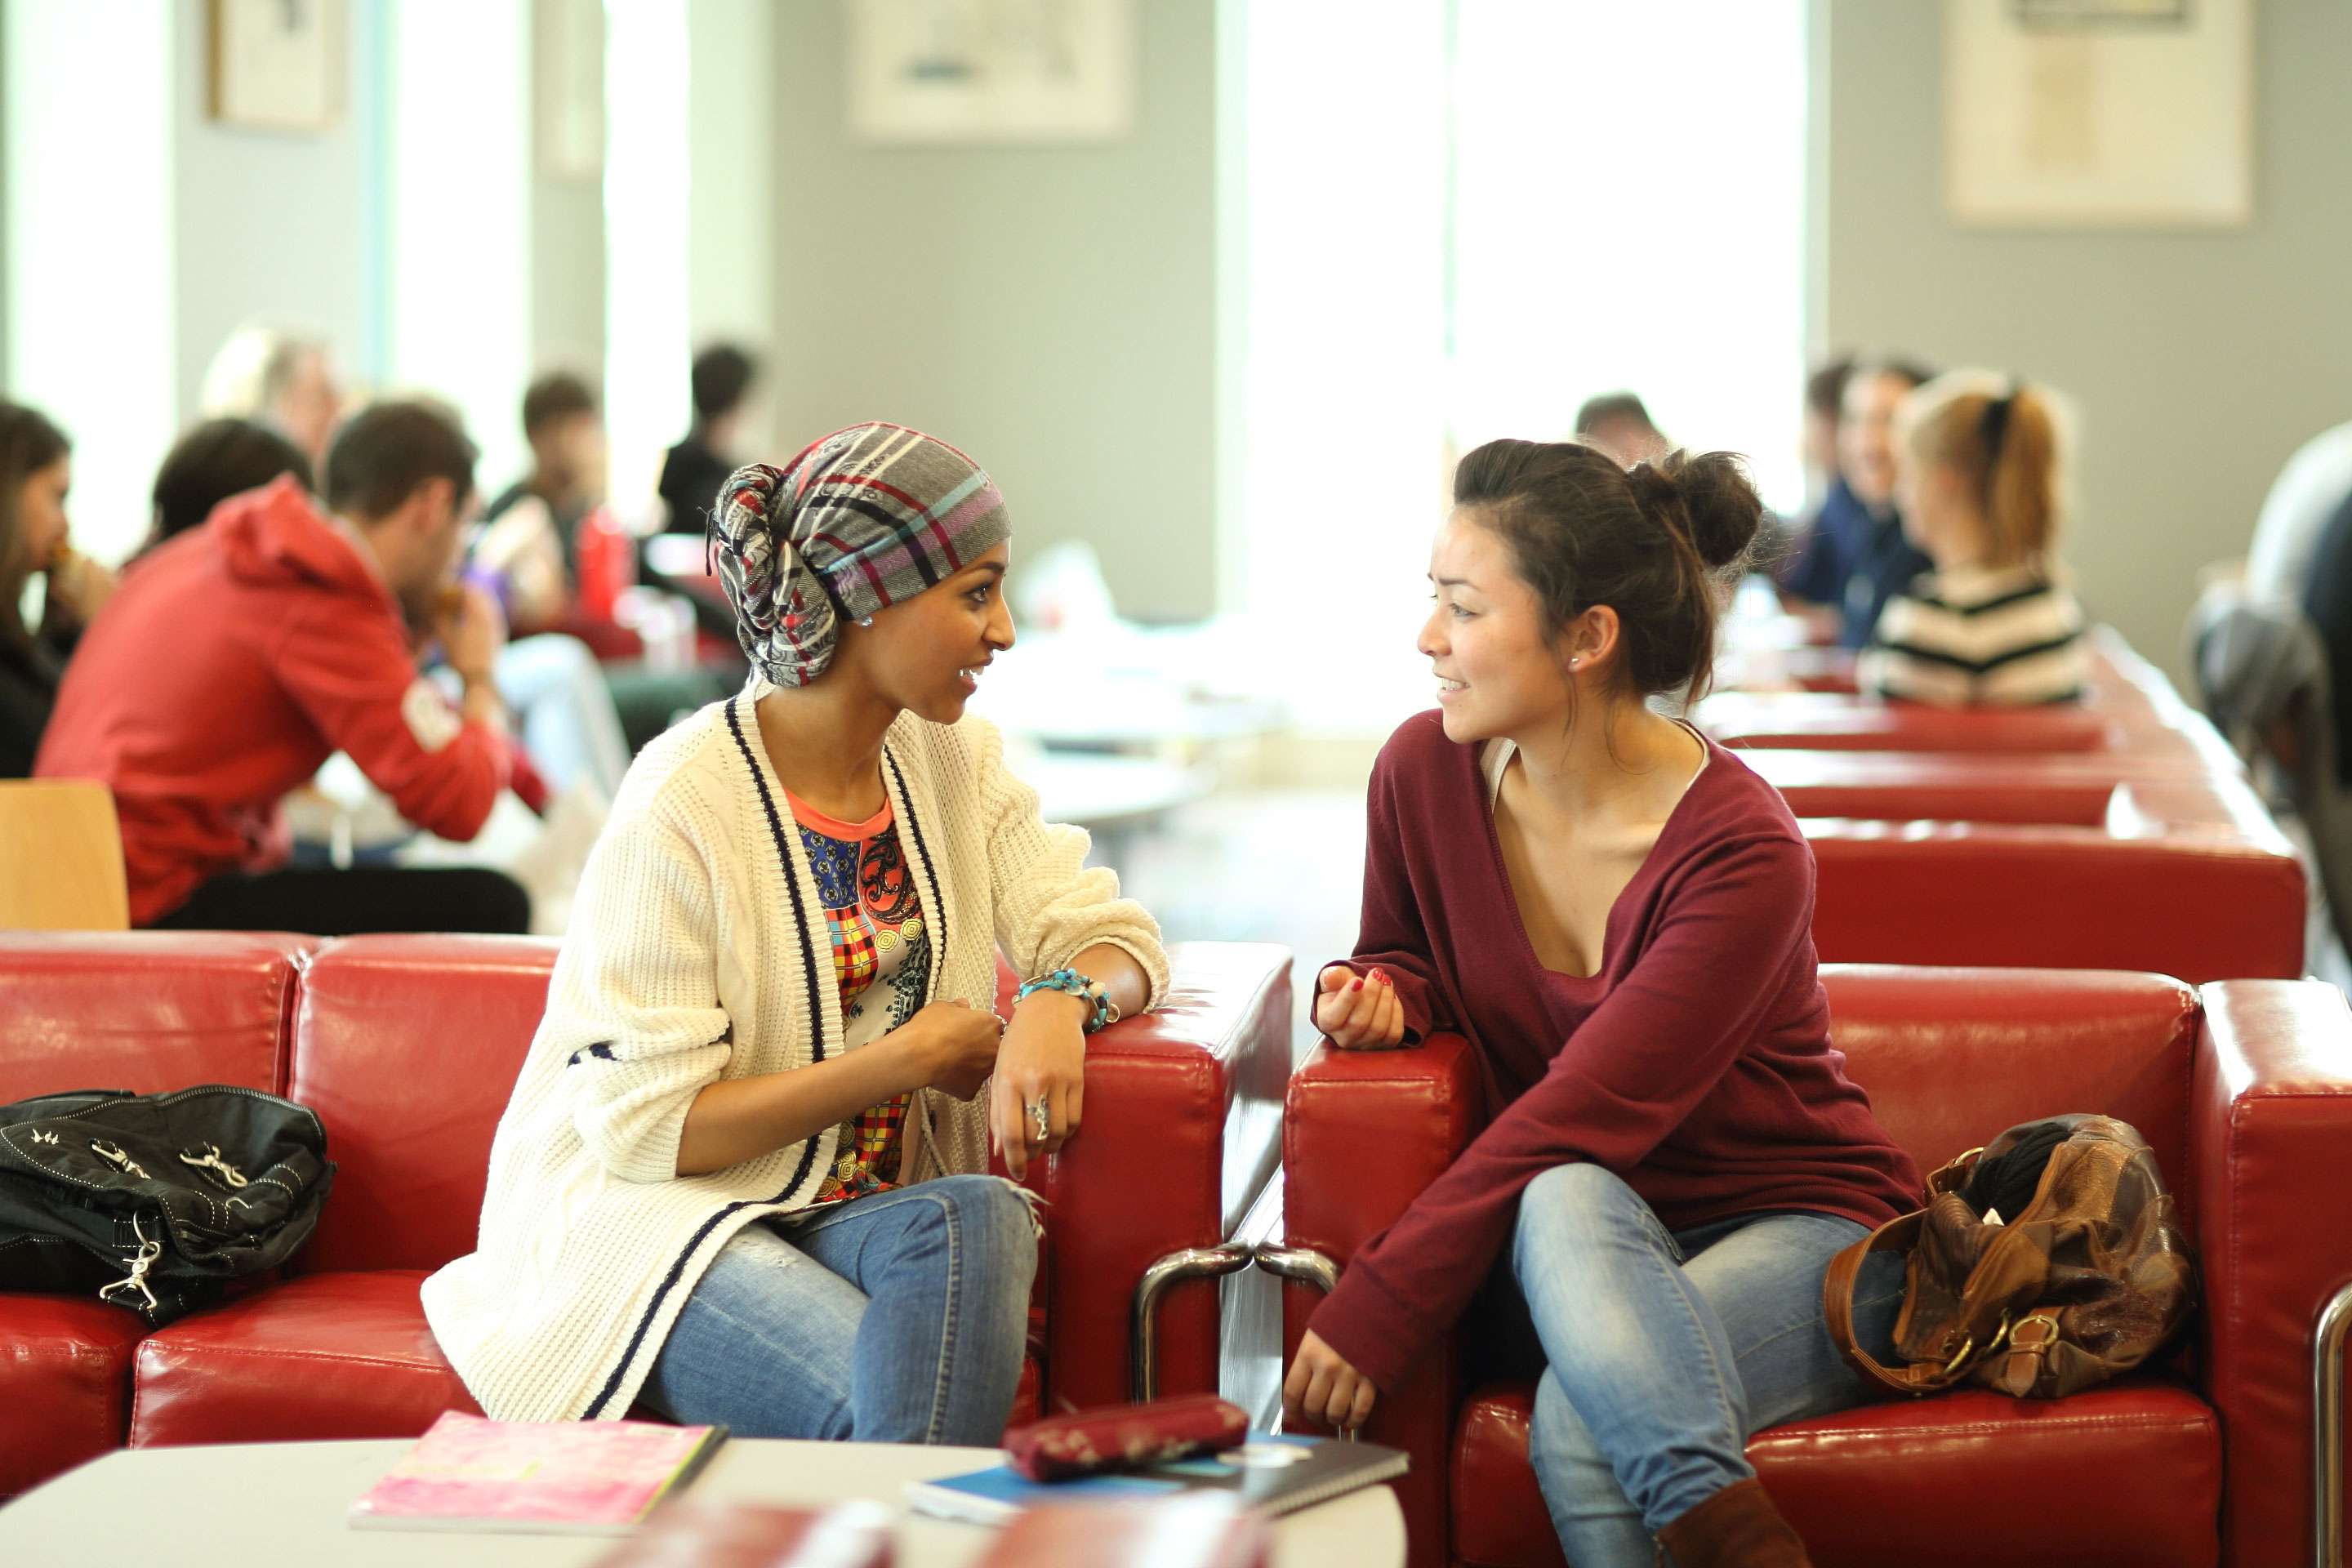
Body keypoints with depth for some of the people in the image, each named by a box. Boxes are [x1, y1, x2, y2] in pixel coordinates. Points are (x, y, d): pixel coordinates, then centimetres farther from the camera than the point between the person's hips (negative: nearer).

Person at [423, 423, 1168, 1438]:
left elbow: (1114, 936, 5)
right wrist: (906, 1060, -14)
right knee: (873, 1405, -36)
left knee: (980, 1215, -31)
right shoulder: (684, 804, -15)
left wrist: (1059, 1001, -20)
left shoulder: (950, 763, 6)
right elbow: (646, 1129, -15)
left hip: (860, 1210, 6)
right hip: (652, 1219, -6)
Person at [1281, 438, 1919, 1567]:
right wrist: (1382, 996, -8)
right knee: (1568, 1204, -38)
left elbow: (1579, 1112, -26)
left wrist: (1374, 1313, -28)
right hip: (1585, 1247, 4)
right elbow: (1407, 956, 19)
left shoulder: (1741, 855, -21)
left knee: (1576, 1430, -38)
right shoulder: (1425, 771, -4)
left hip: (1796, 1229, -4)